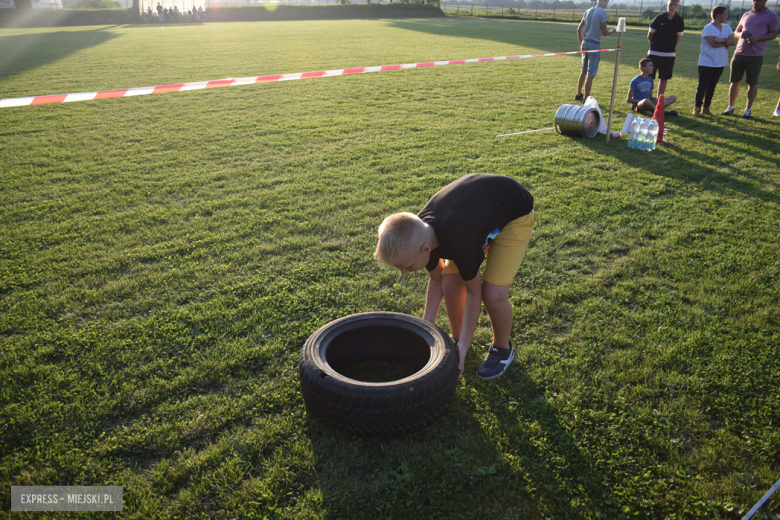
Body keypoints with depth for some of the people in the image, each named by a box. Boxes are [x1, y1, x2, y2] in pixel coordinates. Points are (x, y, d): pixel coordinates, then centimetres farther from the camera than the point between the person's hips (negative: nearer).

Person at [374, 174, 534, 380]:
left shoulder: (457, 241, -42)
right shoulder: (418, 233, -21)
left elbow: (473, 291, -25)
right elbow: (436, 278, -2)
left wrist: (463, 348, -20)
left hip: (515, 214, -6)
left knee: (493, 293, -19)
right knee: (451, 282, -10)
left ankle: (502, 348, 11)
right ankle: (456, 338, 18)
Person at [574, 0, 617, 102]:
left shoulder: (588, 11, 11)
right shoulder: (603, 12, -12)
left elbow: (579, 29, 16)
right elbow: (604, 32, -14)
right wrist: (612, 31, 6)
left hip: (585, 44, 8)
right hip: (595, 45, -8)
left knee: (583, 71, 20)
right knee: (591, 74, -5)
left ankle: (578, 95, 30)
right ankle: (586, 100, -5)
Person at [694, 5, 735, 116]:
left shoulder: (727, 27, 9)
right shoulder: (708, 28, -10)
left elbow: (732, 41, -3)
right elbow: (714, 43, -20)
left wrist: (722, 40, -19)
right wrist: (726, 42, -8)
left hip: (720, 63, 6)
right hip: (706, 63, -6)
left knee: (712, 86, 9)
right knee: (702, 86, -4)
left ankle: (706, 108, 15)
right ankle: (697, 108, 1)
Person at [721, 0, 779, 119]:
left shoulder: (771, 16, 1)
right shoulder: (746, 15, 13)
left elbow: (774, 34, -2)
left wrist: (757, 37, -19)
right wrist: (741, 34, -5)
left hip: (755, 56, -4)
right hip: (739, 54, 4)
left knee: (752, 83, 1)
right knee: (734, 81, 5)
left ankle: (748, 110, 8)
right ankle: (730, 107, 14)